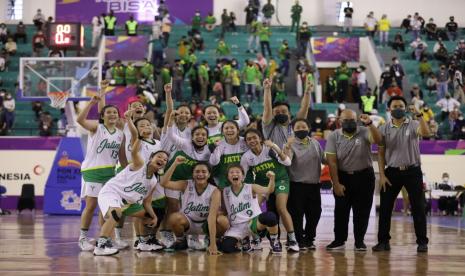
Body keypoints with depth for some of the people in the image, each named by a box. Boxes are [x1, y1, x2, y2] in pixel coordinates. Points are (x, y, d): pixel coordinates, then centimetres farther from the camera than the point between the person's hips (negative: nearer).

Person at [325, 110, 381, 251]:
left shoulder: (364, 132, -7)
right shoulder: (334, 137, -4)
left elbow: (377, 140, -27)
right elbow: (332, 162, -6)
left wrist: (369, 124, -39)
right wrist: (336, 183, -10)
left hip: (364, 176, -1)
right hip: (343, 177, 1)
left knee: (362, 211, 4)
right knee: (341, 210, 7)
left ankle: (359, 241, 15)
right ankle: (339, 240, 18)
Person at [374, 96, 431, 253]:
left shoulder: (413, 125, -1)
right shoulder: (384, 129, 5)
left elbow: (426, 133, -22)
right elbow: (381, 153, 5)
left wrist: (419, 116, -33)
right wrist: (382, 174, -2)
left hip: (412, 171, -2)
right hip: (392, 172, 2)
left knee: (418, 207, 0)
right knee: (385, 207, 2)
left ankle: (422, 241, 8)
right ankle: (383, 241, 11)